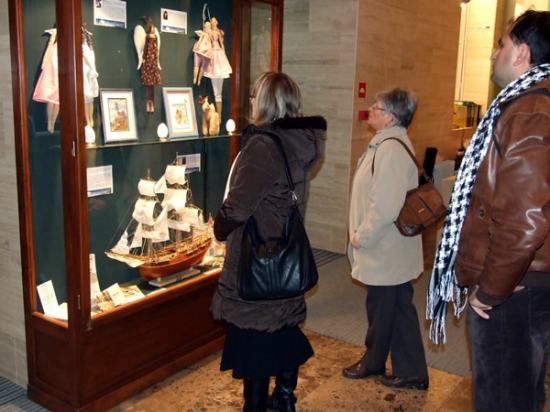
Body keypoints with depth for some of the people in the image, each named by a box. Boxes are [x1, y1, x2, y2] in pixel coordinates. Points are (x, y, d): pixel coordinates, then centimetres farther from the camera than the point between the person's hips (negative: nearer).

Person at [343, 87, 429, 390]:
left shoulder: (391, 149, -22)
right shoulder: (387, 143, 12)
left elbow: (385, 206, -28)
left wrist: (362, 237, -15)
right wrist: (362, 234, 17)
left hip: (386, 251, -10)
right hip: (391, 250, 10)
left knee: (381, 309, 9)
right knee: (398, 308, 16)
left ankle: (373, 362, 30)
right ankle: (411, 372, 29)